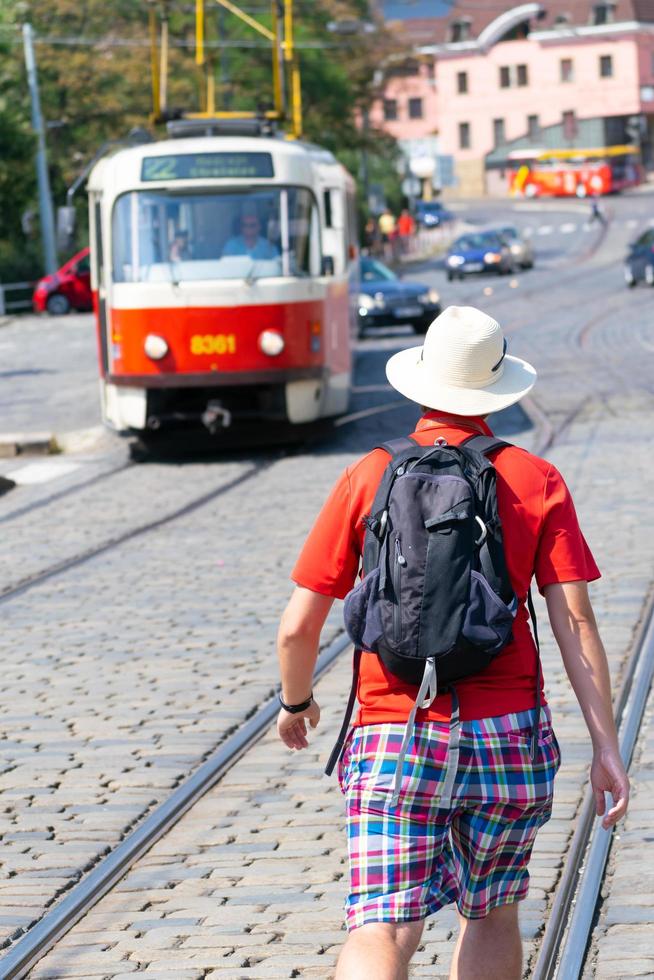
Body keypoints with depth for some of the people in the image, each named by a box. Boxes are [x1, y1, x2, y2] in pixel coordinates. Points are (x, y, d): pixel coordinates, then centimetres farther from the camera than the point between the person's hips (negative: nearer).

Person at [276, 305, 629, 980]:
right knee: (491, 913, 22)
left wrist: (295, 702, 20)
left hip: (393, 740, -1)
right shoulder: (537, 482, 2)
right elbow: (575, 621, -5)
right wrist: (605, 745, -3)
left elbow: (298, 626, 1)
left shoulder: (368, 478, 1)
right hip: (510, 738, 2)